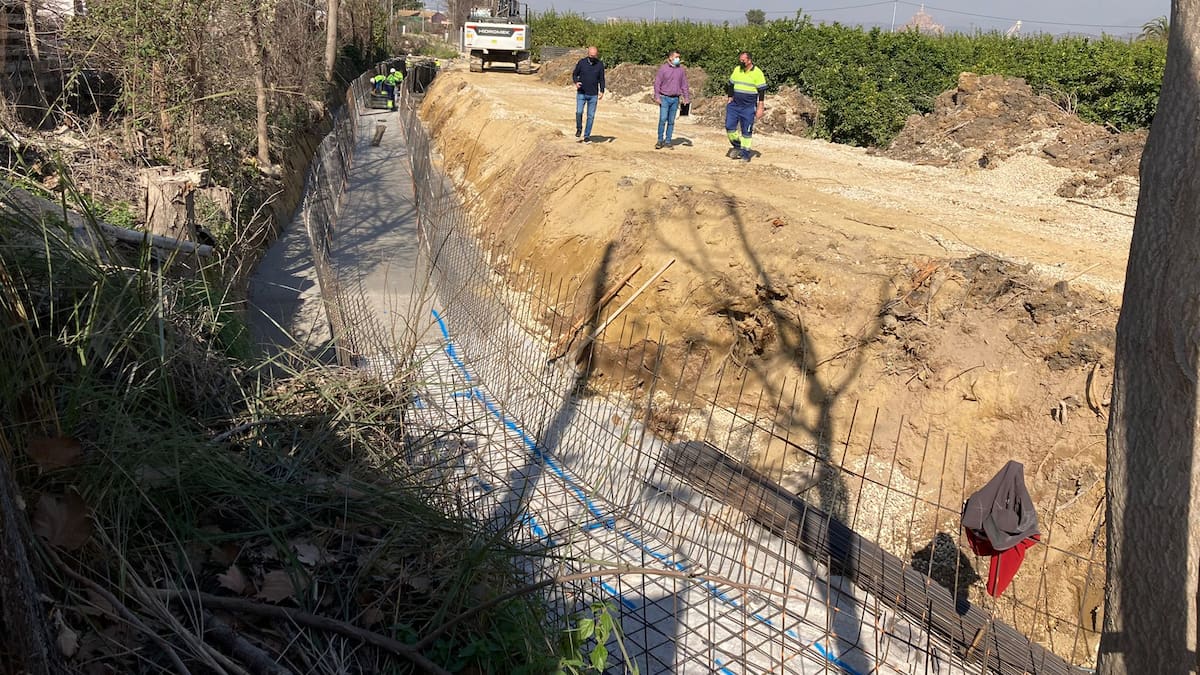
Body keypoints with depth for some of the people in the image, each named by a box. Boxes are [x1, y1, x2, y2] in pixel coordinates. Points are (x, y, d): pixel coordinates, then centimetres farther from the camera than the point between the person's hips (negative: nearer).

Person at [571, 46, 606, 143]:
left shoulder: (600, 64, -1)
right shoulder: (581, 62, -4)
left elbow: (601, 79, 6)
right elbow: (574, 74, 5)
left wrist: (602, 91, -6)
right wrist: (576, 82, -16)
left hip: (593, 95, 1)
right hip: (581, 93, -1)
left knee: (591, 116, 1)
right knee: (579, 112, -14)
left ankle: (587, 135, 13)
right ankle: (579, 128, 14)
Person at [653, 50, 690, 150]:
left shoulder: (681, 69, 7)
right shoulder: (663, 68, -3)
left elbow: (684, 84, 12)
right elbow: (657, 83, -3)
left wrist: (686, 97, 4)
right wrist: (657, 97, -11)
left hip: (675, 99, 3)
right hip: (664, 98, -3)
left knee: (671, 121, 5)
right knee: (663, 119, -9)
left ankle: (668, 141, 11)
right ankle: (660, 140, 1)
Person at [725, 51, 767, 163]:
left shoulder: (757, 73, -8)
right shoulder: (737, 70, 6)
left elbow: (762, 92, -7)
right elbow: (730, 85, 18)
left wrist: (760, 108, -10)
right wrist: (730, 99, 12)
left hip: (749, 107, -4)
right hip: (734, 104, 4)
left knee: (747, 131, 0)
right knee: (729, 126, -2)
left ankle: (745, 153, 8)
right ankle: (737, 146, 18)